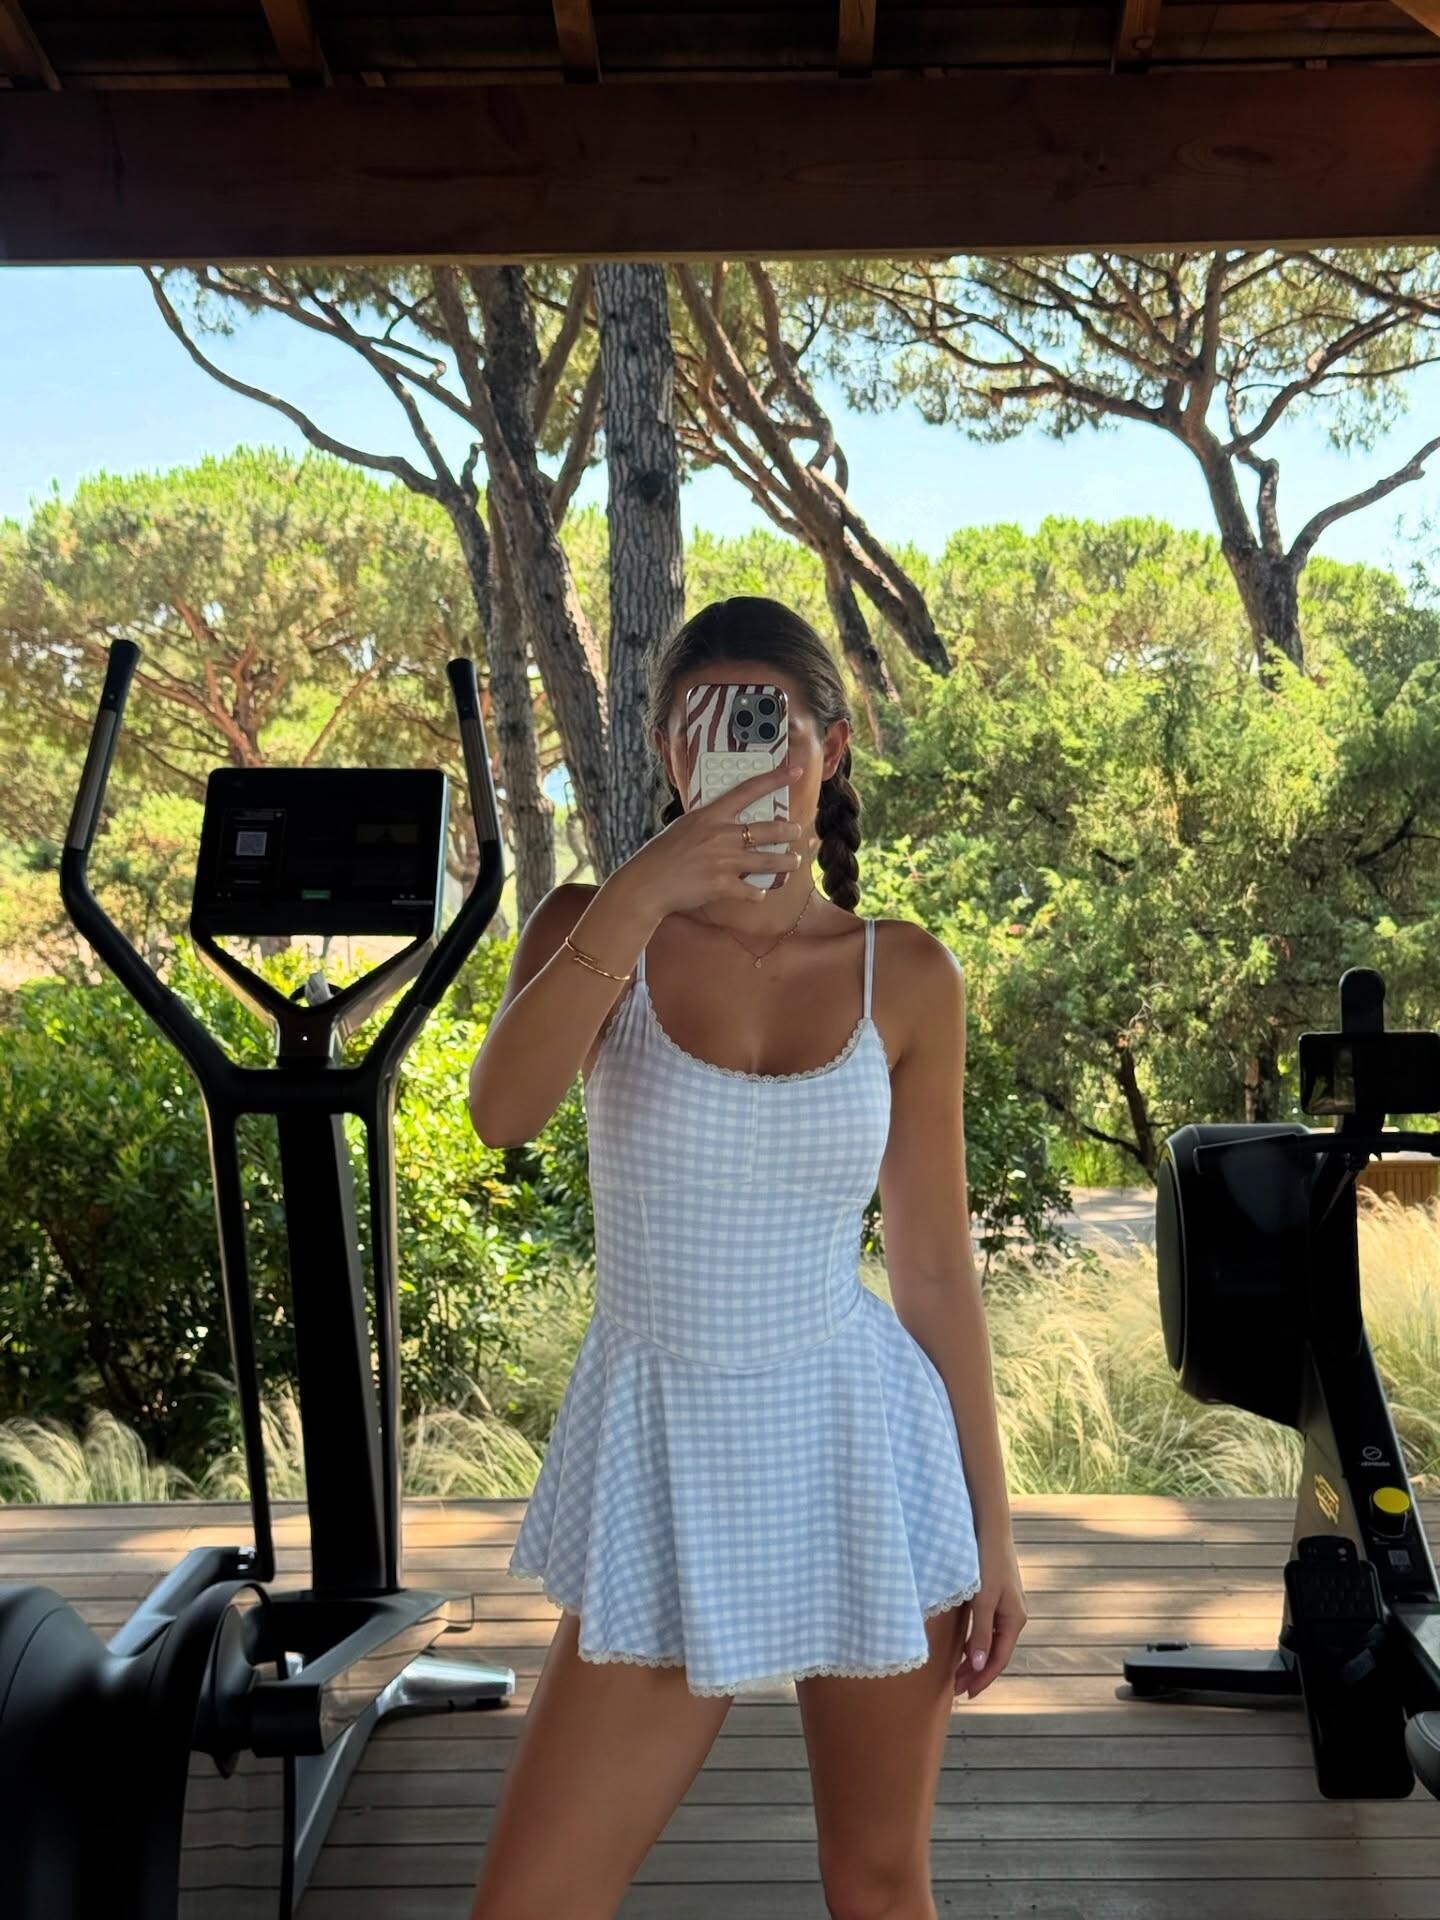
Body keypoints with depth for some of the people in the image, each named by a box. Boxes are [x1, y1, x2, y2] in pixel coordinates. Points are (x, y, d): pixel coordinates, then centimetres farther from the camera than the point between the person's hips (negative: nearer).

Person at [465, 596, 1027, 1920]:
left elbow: (936, 1264, 2)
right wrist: (639, 899, -33)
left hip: (862, 1451, 1)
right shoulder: (594, 928, -3)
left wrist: (991, 1525, 3)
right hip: (666, 1462, 0)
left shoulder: (906, 975, -2)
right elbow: (505, 1110, -24)